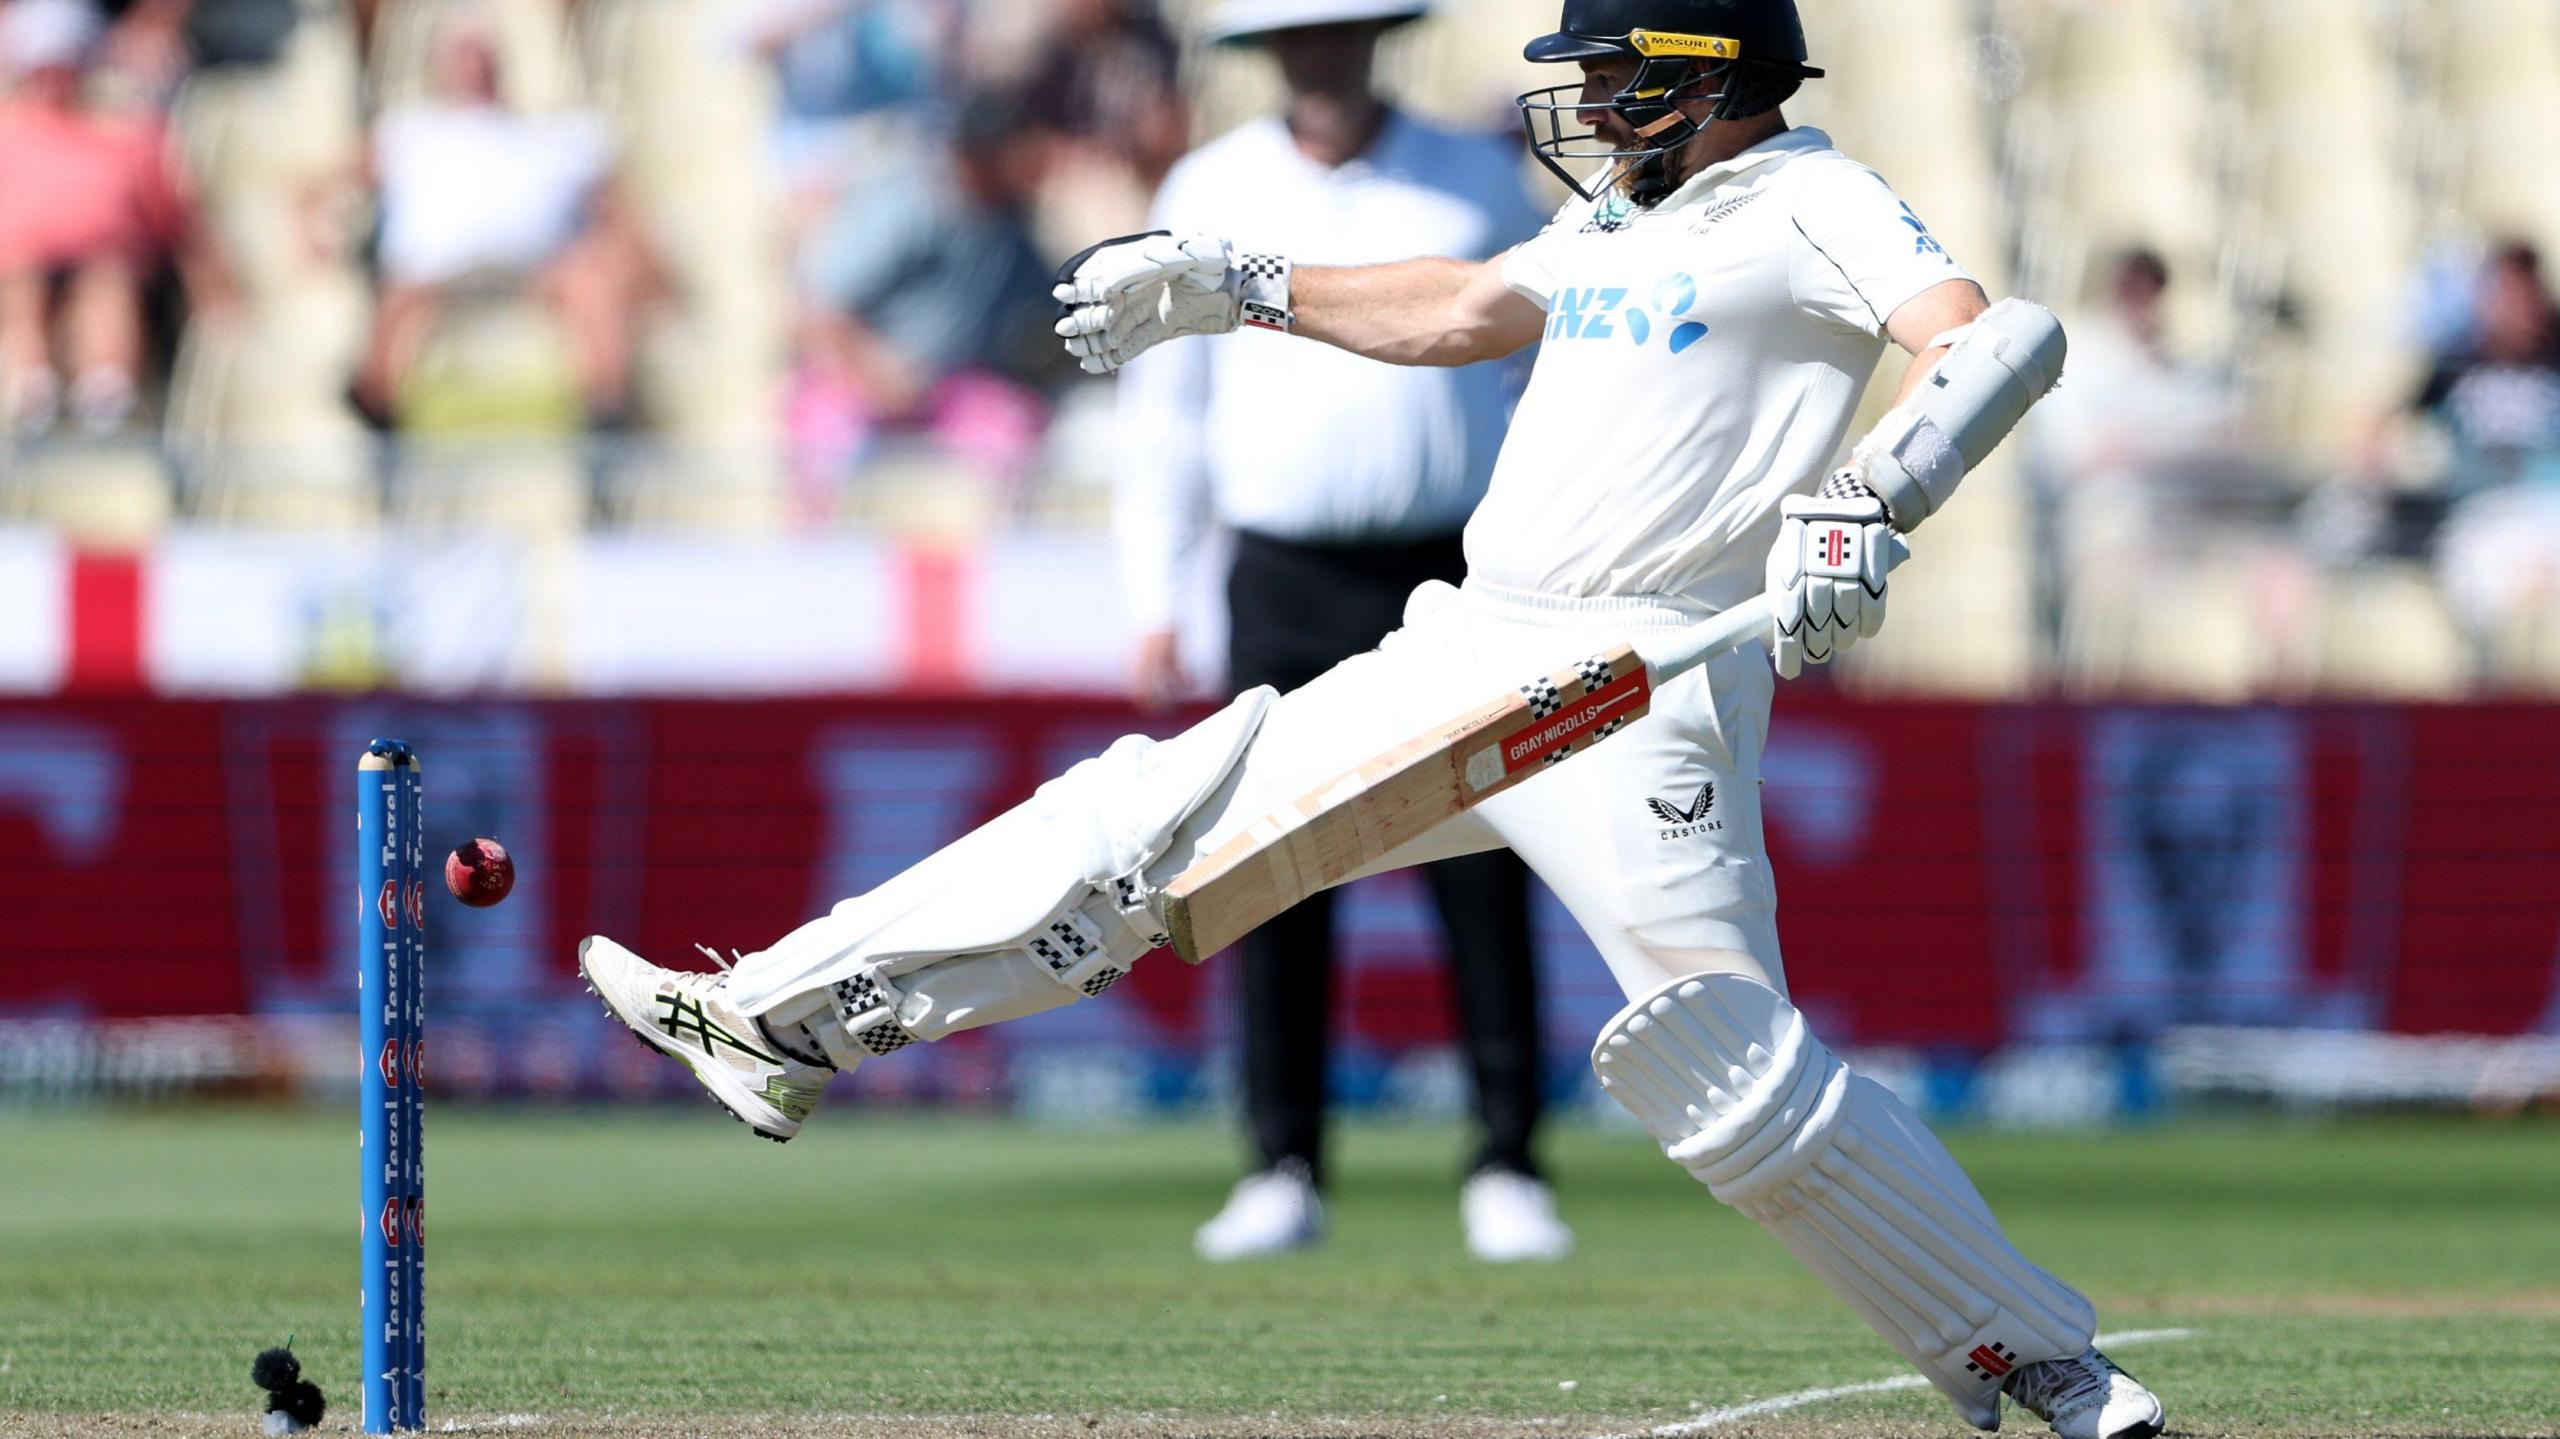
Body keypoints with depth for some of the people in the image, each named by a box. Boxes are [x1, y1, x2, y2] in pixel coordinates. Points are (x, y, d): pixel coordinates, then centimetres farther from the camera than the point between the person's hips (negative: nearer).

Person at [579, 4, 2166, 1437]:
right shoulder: (1618, 220, 20)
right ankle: (785, 1023, 12)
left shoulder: (1813, 200, -6)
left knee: (1736, 1077, -15)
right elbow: (1461, 313, 36)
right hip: (1468, 661, 9)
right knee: (1155, 814, 7)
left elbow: (1999, 338, -22)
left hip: (1639, 693, -9)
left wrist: (1873, 505, -37)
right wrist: (1234, 289, 37)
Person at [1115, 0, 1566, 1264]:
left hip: (1455, 586, -1)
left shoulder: (1481, 185, 6)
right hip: (1286, 582, 1)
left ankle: (1506, 1173, 1)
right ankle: (1284, 1176, 4)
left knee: (1486, 887, -5)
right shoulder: (1209, 194, 7)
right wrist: (1156, 607, 4)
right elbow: (1164, 407, 10)